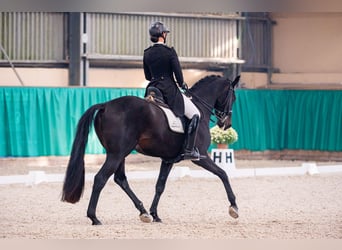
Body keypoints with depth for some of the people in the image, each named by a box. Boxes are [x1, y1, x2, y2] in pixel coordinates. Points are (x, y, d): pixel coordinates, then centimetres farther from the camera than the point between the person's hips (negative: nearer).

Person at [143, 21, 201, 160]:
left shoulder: (147, 54, 5)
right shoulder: (169, 52, -12)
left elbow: (147, 76, 13)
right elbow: (178, 73, -11)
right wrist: (182, 84, 8)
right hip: (169, 91, -6)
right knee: (195, 115, 2)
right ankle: (189, 150, -7)